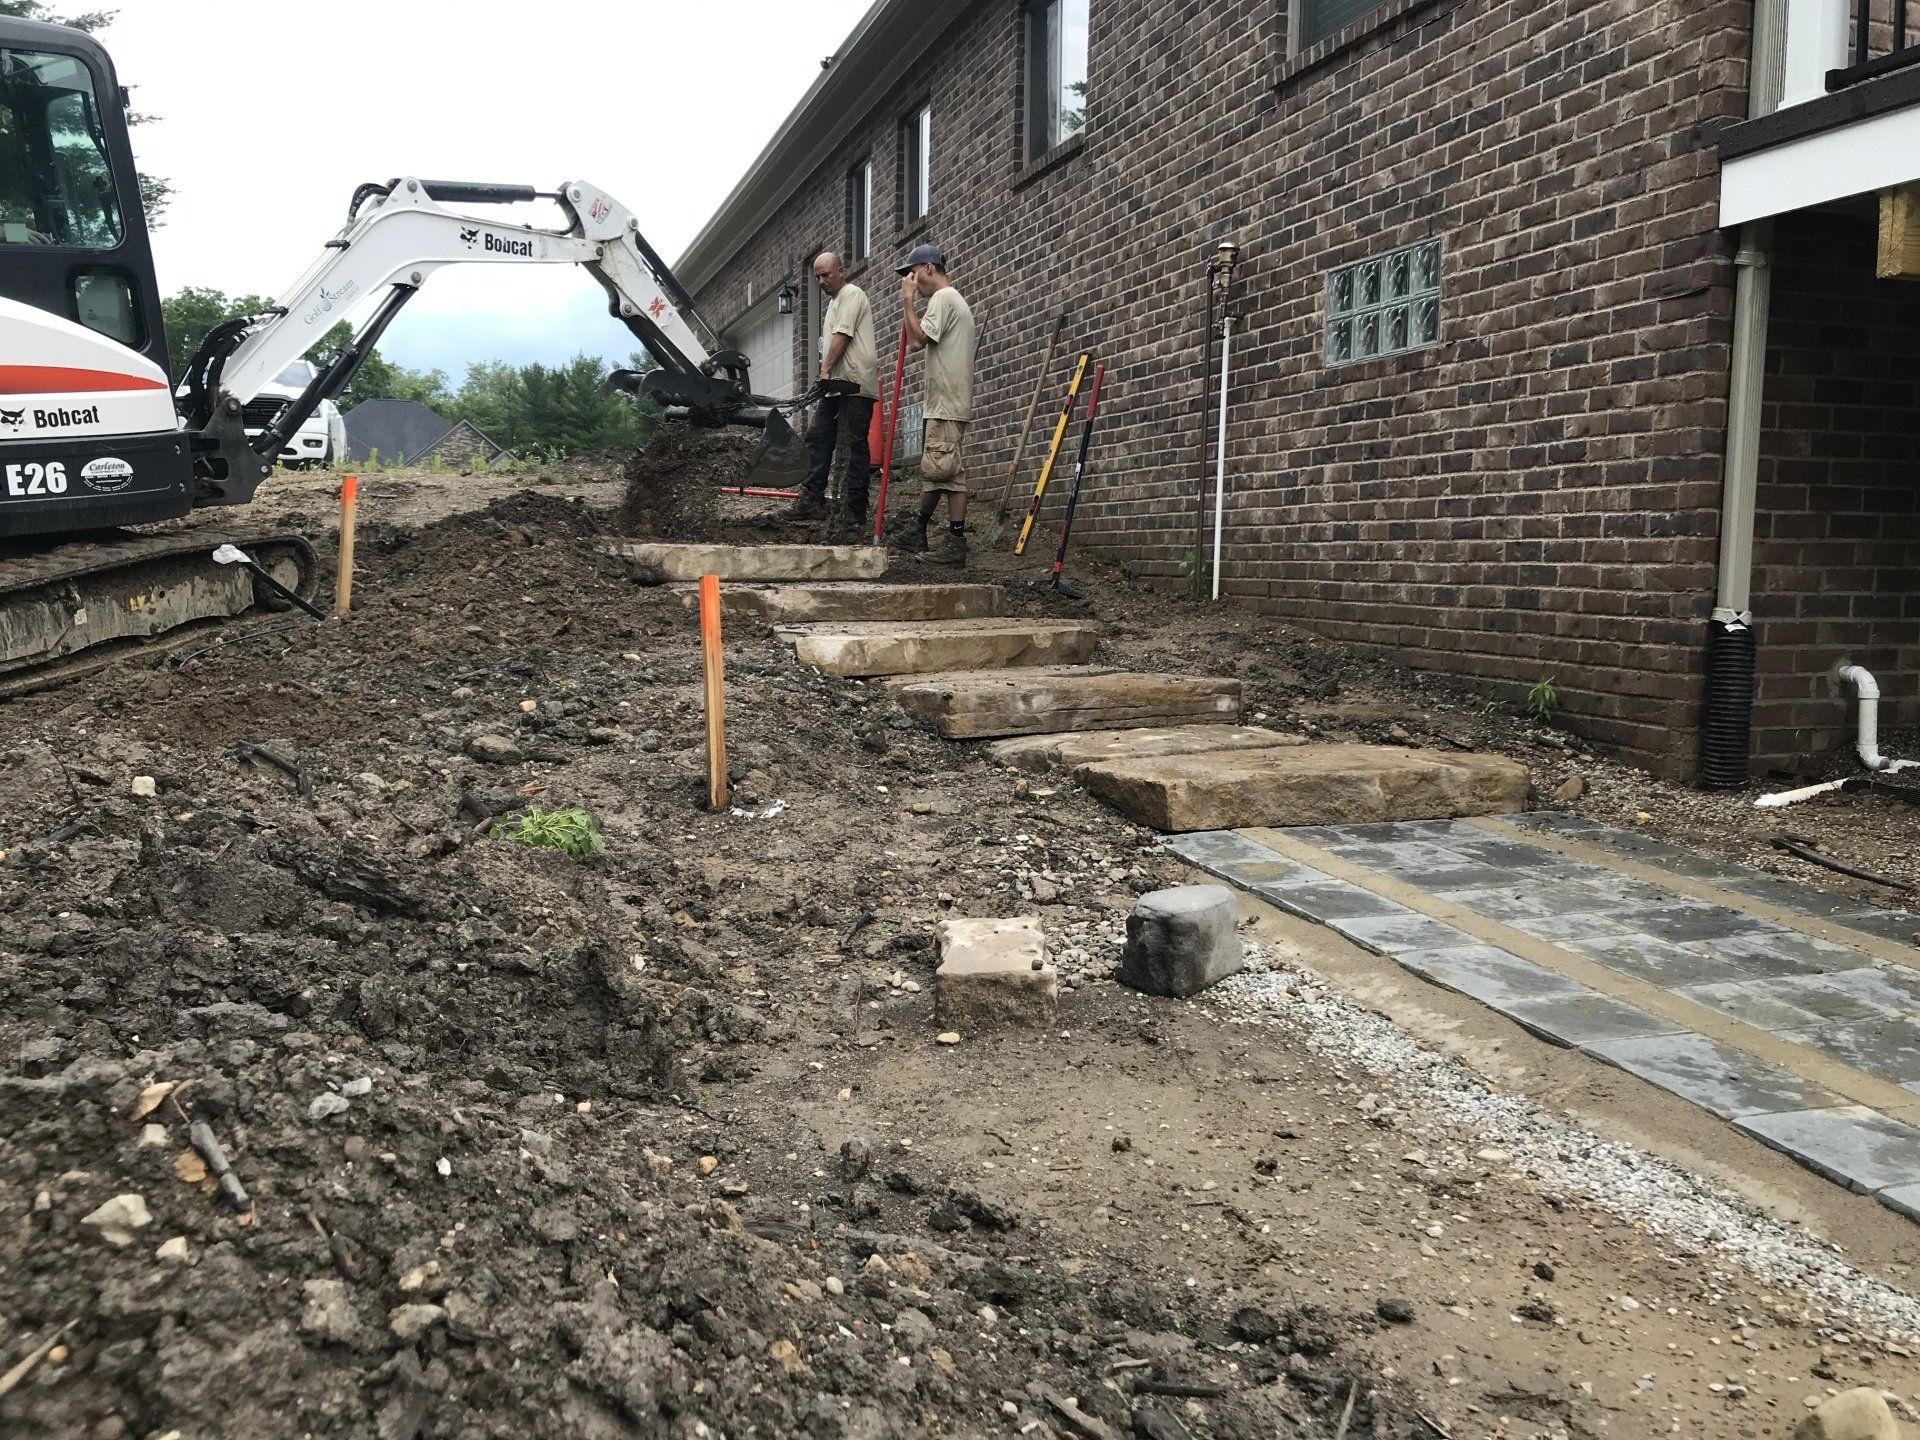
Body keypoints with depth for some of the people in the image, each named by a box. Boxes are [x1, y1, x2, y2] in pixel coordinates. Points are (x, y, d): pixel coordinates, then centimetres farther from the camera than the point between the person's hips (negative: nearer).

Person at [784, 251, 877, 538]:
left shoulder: (852, 294, -5)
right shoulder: (834, 301, 25)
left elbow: (842, 336, -14)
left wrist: (825, 369, -16)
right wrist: (826, 374, 20)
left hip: (855, 384, -10)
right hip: (836, 385, 10)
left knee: (855, 446, -9)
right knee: (818, 438, 6)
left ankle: (855, 513, -10)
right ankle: (813, 500, 8)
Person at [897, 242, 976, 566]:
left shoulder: (942, 298, -9)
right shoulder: (955, 300, 23)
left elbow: (917, 339, -18)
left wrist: (908, 300, -11)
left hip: (947, 405, -11)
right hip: (944, 403, 11)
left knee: (946, 472, -11)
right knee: (935, 470, 15)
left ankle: (956, 542, -11)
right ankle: (919, 533, 23)